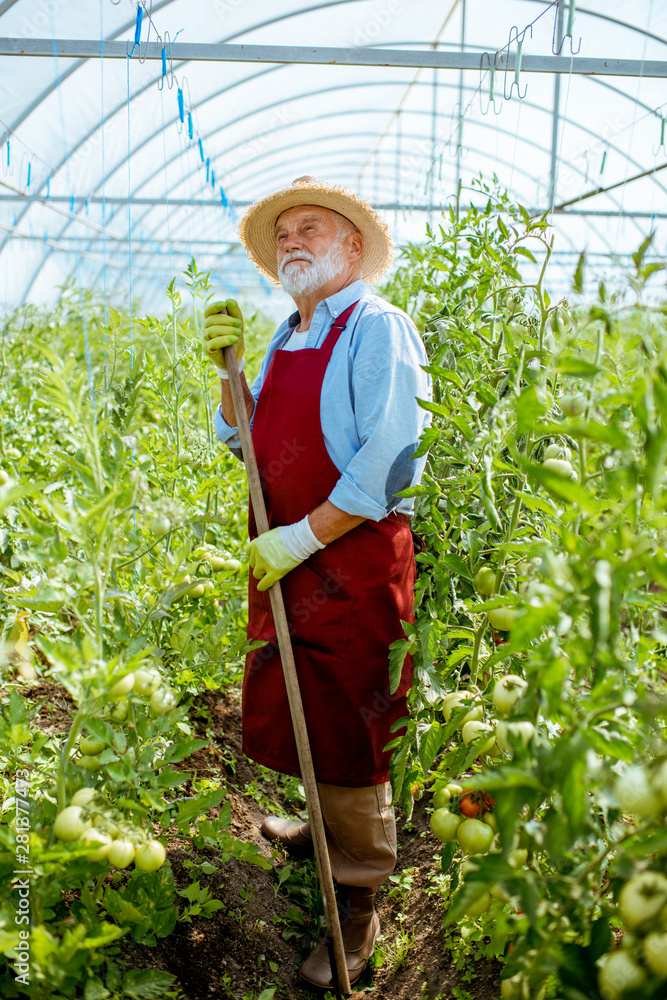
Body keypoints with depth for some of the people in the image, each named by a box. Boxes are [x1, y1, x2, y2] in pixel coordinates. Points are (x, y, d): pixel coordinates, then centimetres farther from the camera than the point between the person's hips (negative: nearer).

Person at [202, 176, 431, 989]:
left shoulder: (377, 328, -12)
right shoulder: (287, 336, 14)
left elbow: (391, 461, -20)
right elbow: (239, 438, 17)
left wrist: (302, 538, -20)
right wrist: (227, 368, 0)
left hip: (352, 559, -8)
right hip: (284, 559, 8)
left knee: (345, 730, 1)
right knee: (296, 712, 19)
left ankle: (357, 906, 17)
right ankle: (328, 829, 44)